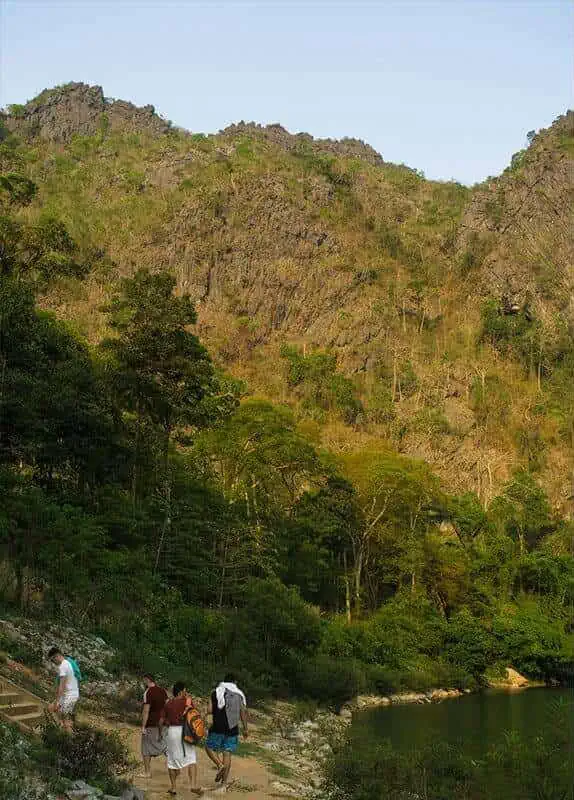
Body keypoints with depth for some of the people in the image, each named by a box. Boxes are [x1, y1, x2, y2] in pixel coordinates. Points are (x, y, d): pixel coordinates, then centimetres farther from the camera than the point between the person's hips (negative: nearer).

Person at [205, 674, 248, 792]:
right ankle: (224, 784, 4)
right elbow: (243, 711, 1)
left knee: (209, 747, 16)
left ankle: (220, 765, -8)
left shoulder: (216, 692, 0)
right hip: (232, 729, 3)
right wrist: (245, 729, 4)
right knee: (227, 754, 6)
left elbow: (210, 710, -6)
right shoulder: (240, 694, 7)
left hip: (218, 727, -3)